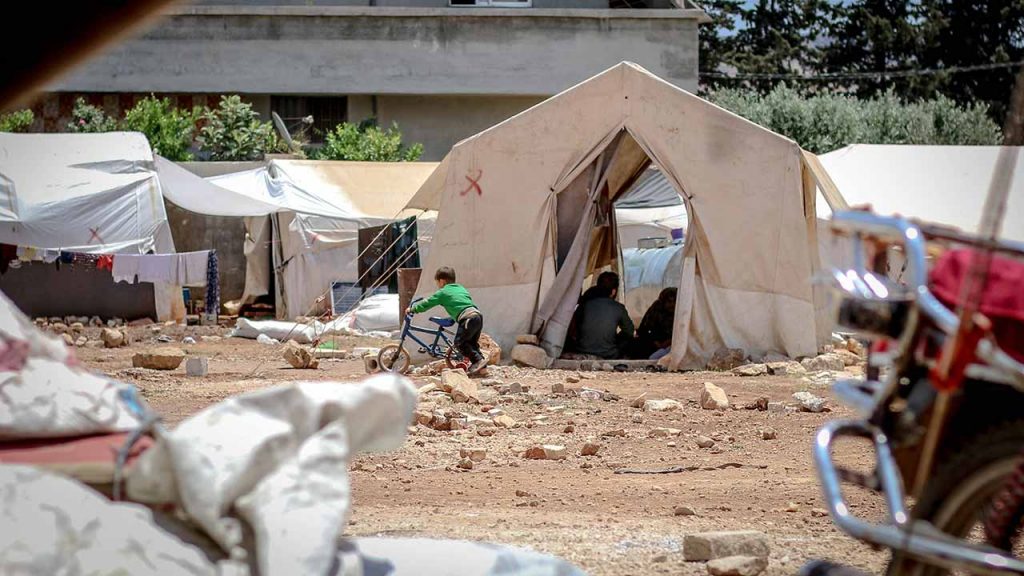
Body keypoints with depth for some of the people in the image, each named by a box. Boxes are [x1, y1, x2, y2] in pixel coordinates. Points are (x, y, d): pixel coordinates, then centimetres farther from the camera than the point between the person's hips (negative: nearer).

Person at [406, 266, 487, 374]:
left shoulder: (442, 293, 8)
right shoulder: (461, 289, 28)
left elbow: (427, 303, 13)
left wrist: (412, 309, 25)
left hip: (467, 317, -8)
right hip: (478, 314, 8)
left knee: (460, 342, -4)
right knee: (472, 342, 18)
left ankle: (478, 360, -13)